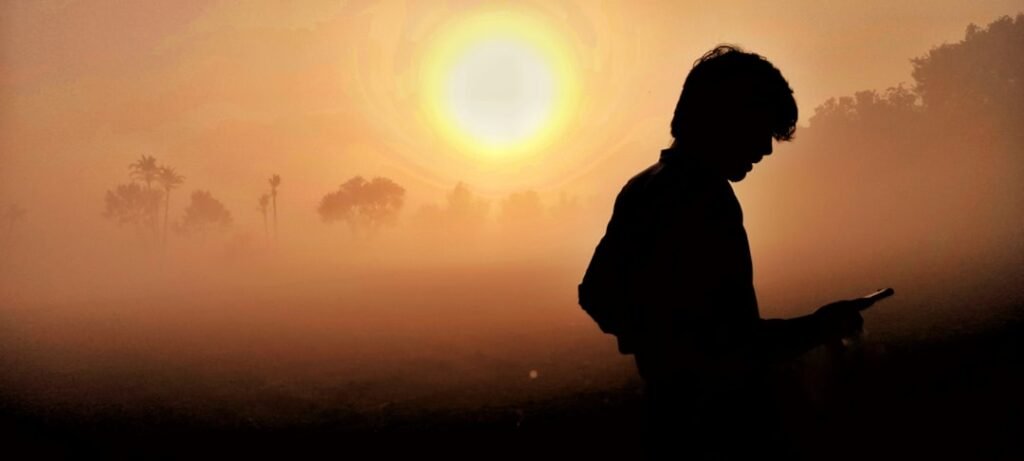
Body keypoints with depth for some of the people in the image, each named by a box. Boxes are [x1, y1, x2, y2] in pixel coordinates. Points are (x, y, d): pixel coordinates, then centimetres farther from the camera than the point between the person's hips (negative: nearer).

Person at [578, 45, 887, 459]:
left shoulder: (639, 191, 7)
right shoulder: (706, 201, -21)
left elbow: (595, 294, 18)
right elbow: (729, 342, -28)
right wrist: (818, 327, -15)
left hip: (671, 417, 9)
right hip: (725, 427, -9)